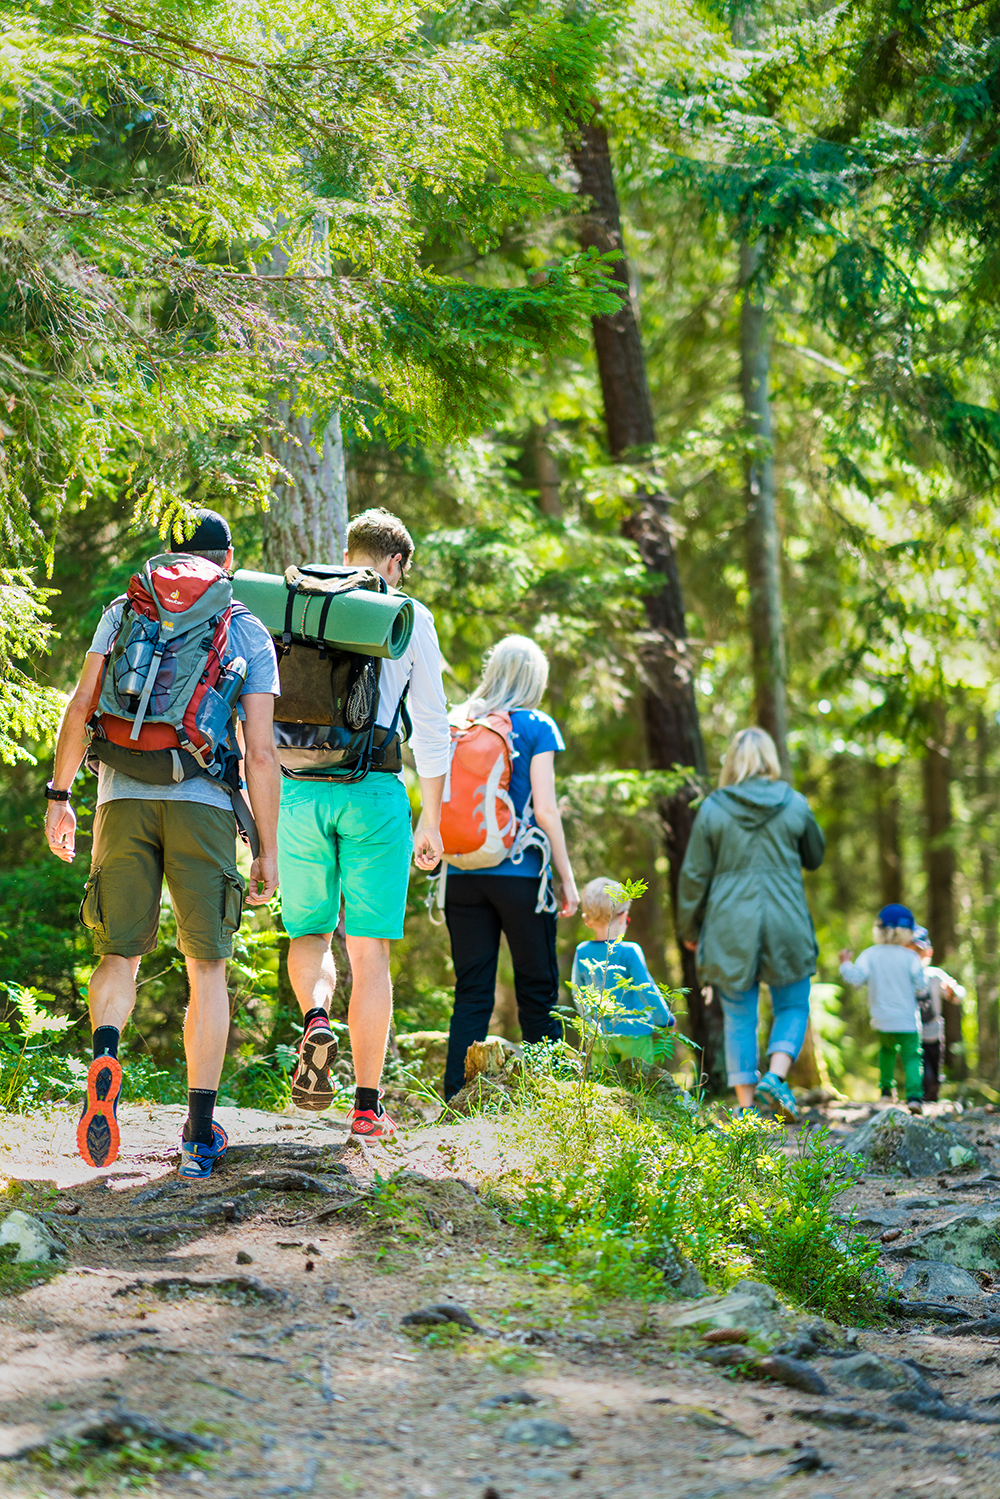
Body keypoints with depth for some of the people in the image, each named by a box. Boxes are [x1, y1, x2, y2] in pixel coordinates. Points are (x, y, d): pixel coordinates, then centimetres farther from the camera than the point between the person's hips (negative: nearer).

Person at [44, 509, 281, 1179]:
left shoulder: (125, 611, 14)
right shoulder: (251, 634, 10)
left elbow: (82, 707, 4)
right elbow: (261, 752, 3)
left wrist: (60, 796, 11)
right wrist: (269, 850, 7)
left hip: (124, 798, 1)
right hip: (204, 804, -1)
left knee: (120, 955, 11)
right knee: (207, 966, 7)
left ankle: (105, 1056, -21)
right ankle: (201, 1134, 3)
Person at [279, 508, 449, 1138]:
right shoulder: (409, 619, 3)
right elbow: (431, 726, 3)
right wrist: (431, 820, 9)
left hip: (299, 793, 2)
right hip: (372, 792, -2)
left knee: (309, 932, 18)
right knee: (369, 950, 4)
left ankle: (316, 1020, -14)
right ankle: (368, 1105, 4)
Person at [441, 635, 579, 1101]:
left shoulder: (459, 725, 9)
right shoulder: (536, 727, -3)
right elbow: (544, 810, -8)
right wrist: (567, 878, -2)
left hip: (463, 874, 4)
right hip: (519, 873, -4)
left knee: (471, 993, 5)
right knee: (537, 992, 5)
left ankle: (456, 1098, -2)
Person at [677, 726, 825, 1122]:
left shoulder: (713, 808, -2)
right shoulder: (794, 805, -1)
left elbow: (694, 874, 1)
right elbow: (815, 857, 15)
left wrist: (689, 928, 12)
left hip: (730, 926, 0)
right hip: (786, 924, 0)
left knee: (739, 1017, 7)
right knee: (793, 1007, 13)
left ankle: (745, 1104, 3)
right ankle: (775, 1076, -10)